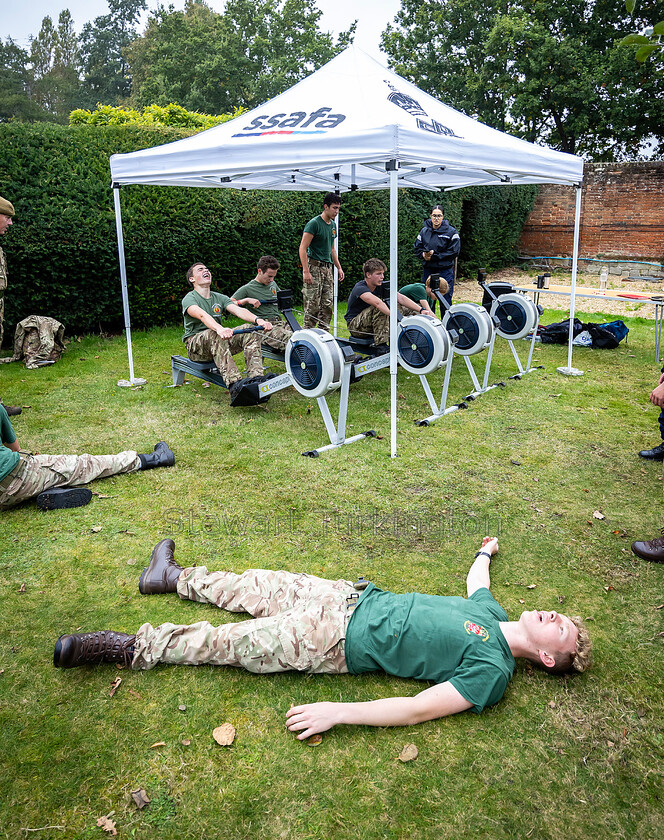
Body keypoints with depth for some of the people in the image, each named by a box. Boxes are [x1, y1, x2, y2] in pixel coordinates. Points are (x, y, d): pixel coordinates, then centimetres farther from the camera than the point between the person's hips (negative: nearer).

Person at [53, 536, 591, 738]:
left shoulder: (492, 673, -17)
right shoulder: (492, 612, 4)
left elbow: (416, 709, -24)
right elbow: (476, 580, 28)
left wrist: (338, 712, -28)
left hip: (343, 642, -6)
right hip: (356, 597, 6)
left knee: (232, 644, -4)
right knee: (260, 587, 13)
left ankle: (125, 647, 11)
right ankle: (174, 578, 37)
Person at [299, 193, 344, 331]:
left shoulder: (333, 225, 16)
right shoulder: (314, 223, -9)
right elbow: (303, 248, -14)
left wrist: (339, 267, 19)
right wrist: (306, 271, -21)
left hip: (328, 267, 8)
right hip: (314, 266, -8)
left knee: (327, 305, 6)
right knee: (313, 305, -8)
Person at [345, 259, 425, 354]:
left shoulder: (381, 287, -3)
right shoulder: (360, 288, -24)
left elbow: (401, 298, -14)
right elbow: (377, 302, -42)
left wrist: (421, 310, -27)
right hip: (355, 326, -7)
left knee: (396, 306, -9)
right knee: (380, 308, -31)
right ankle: (380, 346, -32)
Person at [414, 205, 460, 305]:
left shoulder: (451, 232, -4)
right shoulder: (424, 231, 8)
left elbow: (454, 252, -10)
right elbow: (417, 248, 12)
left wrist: (434, 256, -14)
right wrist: (424, 255, -11)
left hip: (444, 270, -3)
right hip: (428, 270, 4)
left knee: (446, 300, 1)